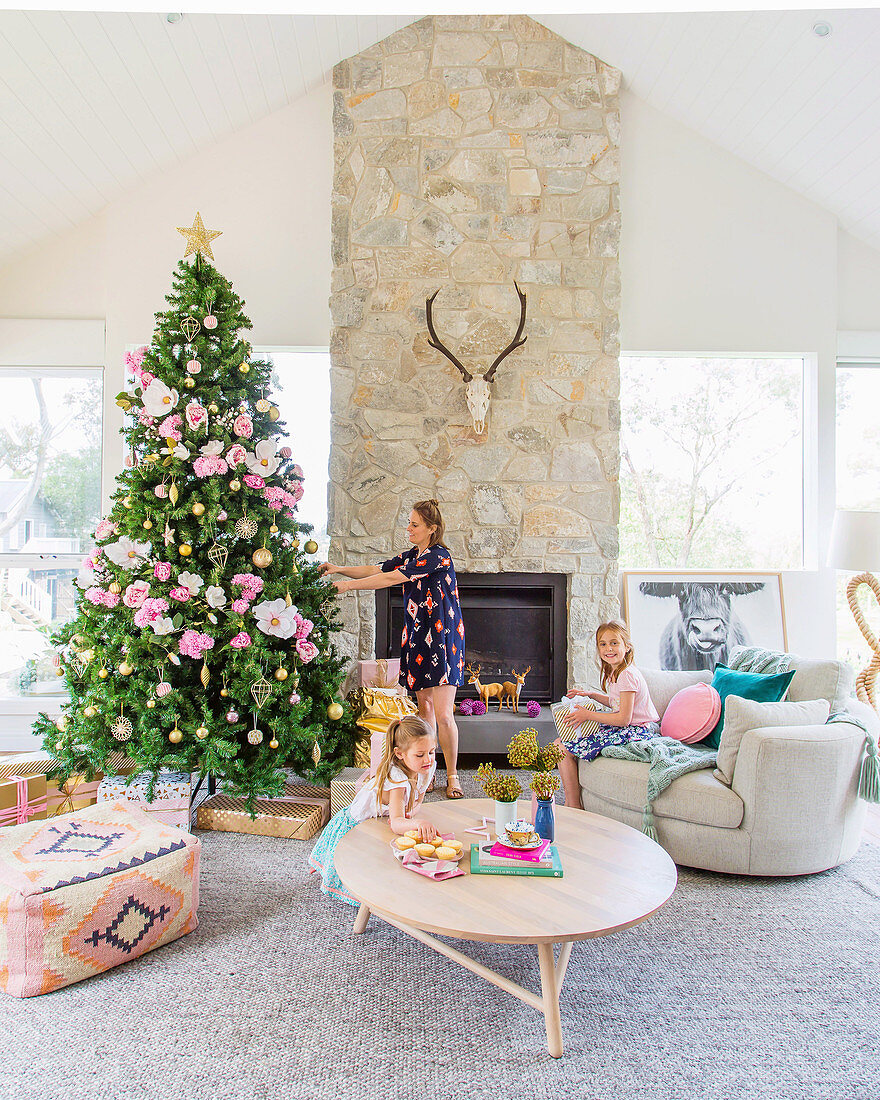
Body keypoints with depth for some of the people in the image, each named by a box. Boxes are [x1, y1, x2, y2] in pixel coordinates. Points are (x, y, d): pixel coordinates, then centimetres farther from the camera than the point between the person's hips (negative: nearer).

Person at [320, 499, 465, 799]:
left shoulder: (439, 557, -16)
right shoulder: (409, 556, 11)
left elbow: (392, 578, -19)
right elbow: (376, 570, 12)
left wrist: (351, 585, -14)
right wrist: (340, 569, -2)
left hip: (442, 639, -7)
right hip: (416, 638, 8)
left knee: (443, 715, -7)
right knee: (424, 705, 11)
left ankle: (452, 775, 9)